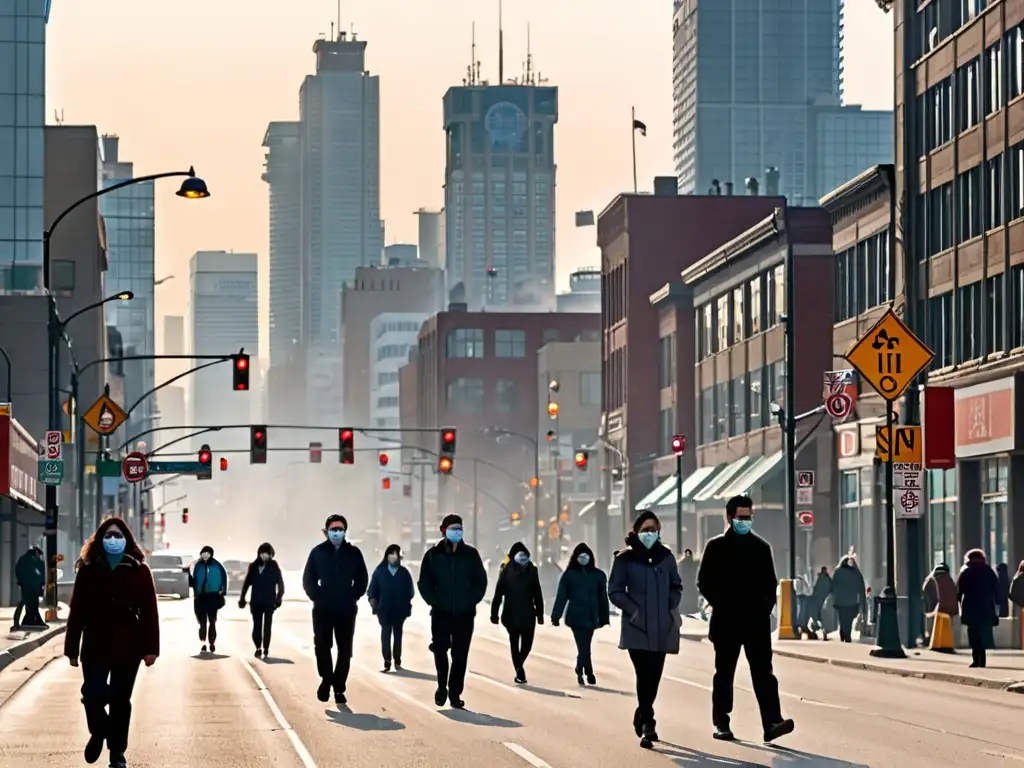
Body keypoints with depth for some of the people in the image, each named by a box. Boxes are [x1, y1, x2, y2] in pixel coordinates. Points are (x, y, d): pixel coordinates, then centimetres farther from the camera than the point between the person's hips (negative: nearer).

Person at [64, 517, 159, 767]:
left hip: (127, 646, 0)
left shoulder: (139, 570, 0)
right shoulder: (89, 570, 2)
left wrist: (151, 648, -8)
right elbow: (77, 611, 2)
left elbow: (149, 611, -3)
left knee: (120, 700, 8)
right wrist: (72, 648, 0)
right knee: (93, 694, -11)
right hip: (95, 645, 0)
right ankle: (98, 733, 20)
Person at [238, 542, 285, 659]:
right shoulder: (253, 566, 2)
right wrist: (242, 598, 5)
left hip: (269, 602, -2)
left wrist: (279, 598, -11)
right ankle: (258, 648, 18)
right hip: (256, 602, 2)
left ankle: (265, 650, 8)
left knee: (267, 627, 2)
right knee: (257, 626, 4)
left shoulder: (274, 566, -3)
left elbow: (280, 583, -2)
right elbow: (247, 583, 7)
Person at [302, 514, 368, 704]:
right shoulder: (318, 552, -1)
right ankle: (326, 680, 14)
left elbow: (362, 579, 7)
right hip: (323, 609, -1)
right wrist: (317, 597, -6)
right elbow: (308, 579, 3)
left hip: (346, 610, 1)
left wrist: (353, 597, -2)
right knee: (322, 646, -4)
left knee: (345, 650, 3)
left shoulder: (353, 553, 0)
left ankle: (339, 687, 9)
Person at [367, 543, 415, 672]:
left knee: (397, 634, 9)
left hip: (400, 610, 1)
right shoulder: (379, 571, -1)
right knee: (386, 634, -4)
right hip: (384, 610, -1)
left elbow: (410, 592, 5)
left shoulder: (404, 572, 2)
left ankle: (397, 661, 16)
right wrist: (374, 606, -5)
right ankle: (387, 662, -7)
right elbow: (372, 592, 1)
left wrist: (408, 607, 2)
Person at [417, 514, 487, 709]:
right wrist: (435, 602, -8)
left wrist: (471, 601, -3)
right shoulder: (433, 554, 0)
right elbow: (424, 583, 2)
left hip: (465, 614, 1)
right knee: (440, 650, -10)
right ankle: (442, 686, 12)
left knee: (460, 655, 1)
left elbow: (481, 581, 7)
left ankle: (455, 694, 9)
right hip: (441, 613, -1)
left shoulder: (470, 554, 4)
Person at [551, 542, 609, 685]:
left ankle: (580, 671, 27)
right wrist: (555, 616, -7)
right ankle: (588, 674, 6)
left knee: (584, 647, 7)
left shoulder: (598, 575, 5)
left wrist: (603, 618, 3)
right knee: (584, 648, -6)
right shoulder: (569, 575, 0)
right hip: (576, 616, -2)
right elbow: (561, 597, -2)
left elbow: (603, 598, 6)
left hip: (591, 617, 2)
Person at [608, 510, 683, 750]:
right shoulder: (625, 558, -2)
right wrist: (633, 610, -11)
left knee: (654, 676, 9)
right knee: (644, 676, -11)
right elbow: (615, 590, -1)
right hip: (637, 628, -4)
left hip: (662, 628, 4)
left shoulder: (666, 556, 8)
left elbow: (676, 586, 18)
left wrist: (672, 608, 2)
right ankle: (648, 725, -9)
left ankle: (642, 717, 29)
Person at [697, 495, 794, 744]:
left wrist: (766, 606, -1)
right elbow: (704, 582, 2)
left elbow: (770, 583, 13)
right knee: (724, 674, 7)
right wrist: (721, 604, -8)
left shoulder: (761, 547, 9)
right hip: (726, 621, -1)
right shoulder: (716, 547, 3)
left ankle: (772, 722, -17)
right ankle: (721, 723, 14)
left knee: (763, 672, -8)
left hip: (757, 621, 1)